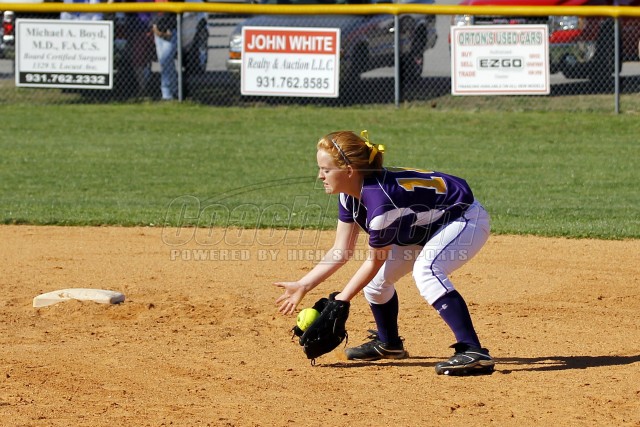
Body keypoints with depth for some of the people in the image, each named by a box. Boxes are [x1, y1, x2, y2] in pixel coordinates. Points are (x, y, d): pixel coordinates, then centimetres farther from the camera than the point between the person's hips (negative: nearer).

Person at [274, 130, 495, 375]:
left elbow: (374, 262, -21)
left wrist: (339, 302, -15)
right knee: (377, 277, 9)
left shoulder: (380, 201, -34)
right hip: (427, 226, 10)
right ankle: (388, 344, 33)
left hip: (467, 220, -10)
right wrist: (303, 286, -5)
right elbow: (341, 252, 1)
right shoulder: (351, 194, -7)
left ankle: (473, 353, -40)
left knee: (425, 270, -35)